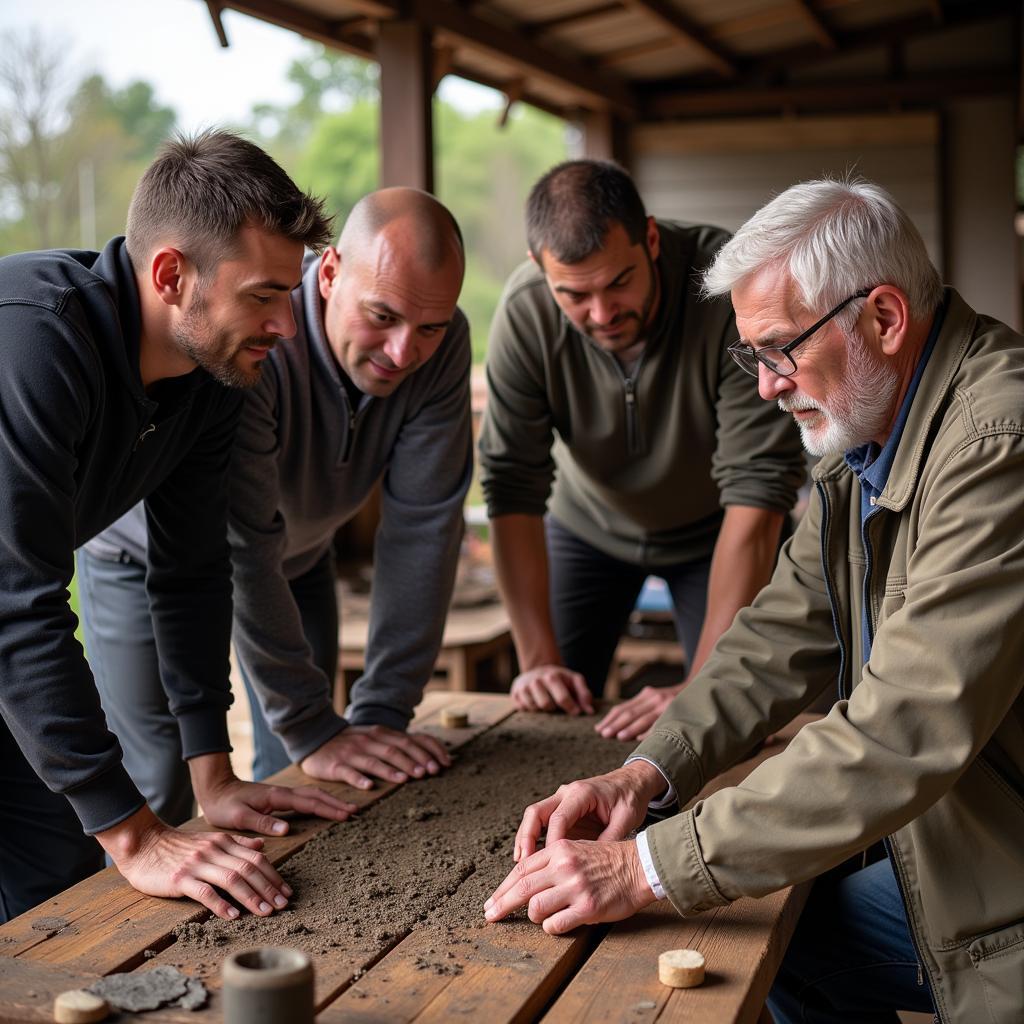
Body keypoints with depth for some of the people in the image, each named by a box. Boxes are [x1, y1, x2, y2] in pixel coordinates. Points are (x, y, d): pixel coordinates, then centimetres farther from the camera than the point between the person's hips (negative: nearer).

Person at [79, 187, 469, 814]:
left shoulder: (442, 345, -24)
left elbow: (424, 524, -22)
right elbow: (241, 551, -36)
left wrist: (383, 712, -23)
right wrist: (313, 730, -32)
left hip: (297, 547, 5)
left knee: (300, 778, 6)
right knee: (160, 794, -5)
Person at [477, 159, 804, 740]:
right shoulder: (526, 311, -28)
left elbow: (759, 485, -37)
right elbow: (513, 486, -23)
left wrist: (704, 686, -40)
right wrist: (539, 659, -30)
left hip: (712, 529, -1)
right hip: (588, 524, 2)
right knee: (545, 715, 1)